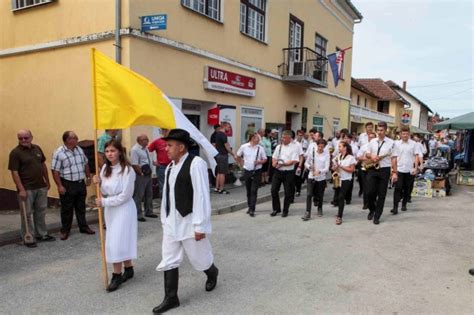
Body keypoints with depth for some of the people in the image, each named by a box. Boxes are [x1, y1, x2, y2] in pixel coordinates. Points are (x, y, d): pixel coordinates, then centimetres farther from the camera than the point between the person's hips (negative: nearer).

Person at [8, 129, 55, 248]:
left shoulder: (37, 148, 7)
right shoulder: (15, 153, -11)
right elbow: (14, 172, -14)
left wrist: (47, 181, 15)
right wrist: (21, 189, -19)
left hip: (41, 187, 6)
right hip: (26, 189, -6)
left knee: (41, 212, 15)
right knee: (27, 214, 3)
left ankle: (41, 234, 29)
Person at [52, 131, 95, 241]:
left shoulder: (79, 149, 6)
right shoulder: (59, 153, -14)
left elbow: (85, 164, 16)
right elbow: (55, 171, -15)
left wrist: (88, 177, 13)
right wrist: (59, 186, -18)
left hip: (80, 183, 6)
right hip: (67, 184, -6)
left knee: (81, 207, 15)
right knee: (67, 209, 5)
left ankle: (83, 227, 27)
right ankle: (65, 230, 19)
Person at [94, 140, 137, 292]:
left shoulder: (127, 170, -18)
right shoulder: (105, 168, 5)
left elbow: (125, 195, -18)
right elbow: (106, 192, 10)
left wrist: (104, 202, -16)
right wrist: (99, 183, -10)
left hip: (123, 209, -7)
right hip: (110, 209, 7)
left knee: (117, 242, -6)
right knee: (121, 241, 14)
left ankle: (117, 275, 7)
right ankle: (128, 269, 28)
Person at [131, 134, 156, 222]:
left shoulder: (145, 148, 11)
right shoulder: (135, 150, -17)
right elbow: (134, 165, -21)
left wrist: (149, 172, 13)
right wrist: (142, 173, -17)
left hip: (148, 174, 9)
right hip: (140, 176, -9)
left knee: (149, 194, 17)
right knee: (138, 196, -1)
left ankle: (149, 212, 29)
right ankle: (138, 214, 8)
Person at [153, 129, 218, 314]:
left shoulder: (196, 164, -18)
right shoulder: (170, 167, 8)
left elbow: (202, 196, -21)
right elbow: (166, 195, 12)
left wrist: (200, 226, -21)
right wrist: (164, 219, 14)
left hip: (189, 222, -7)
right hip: (172, 222, 7)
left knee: (198, 257, 12)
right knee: (168, 261, 9)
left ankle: (212, 274, 44)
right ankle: (171, 298, 23)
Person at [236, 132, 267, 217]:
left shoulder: (260, 148, -1)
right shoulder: (243, 147, -1)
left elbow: (265, 159, 5)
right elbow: (238, 156, 14)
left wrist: (259, 162, -14)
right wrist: (242, 164, 7)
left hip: (257, 171, -2)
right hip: (247, 171, 2)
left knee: (254, 191, -6)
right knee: (248, 191, 12)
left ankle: (252, 210, -4)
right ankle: (250, 207, 28)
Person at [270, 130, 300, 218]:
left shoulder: (295, 147, -7)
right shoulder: (279, 146, 10)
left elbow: (294, 161, -14)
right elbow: (274, 157, 15)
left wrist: (282, 164, -21)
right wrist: (274, 162, -8)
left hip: (288, 172, -4)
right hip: (277, 171, 5)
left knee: (288, 192, 5)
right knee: (274, 190, 4)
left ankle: (285, 210, 22)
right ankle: (276, 209, 21)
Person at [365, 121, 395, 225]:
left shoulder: (391, 143, -2)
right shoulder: (372, 141, 8)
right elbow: (366, 154, 15)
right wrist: (371, 156, -9)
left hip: (384, 170, -2)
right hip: (372, 169, 2)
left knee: (381, 194, 3)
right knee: (370, 192, 0)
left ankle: (377, 216, 14)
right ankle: (372, 210, 27)